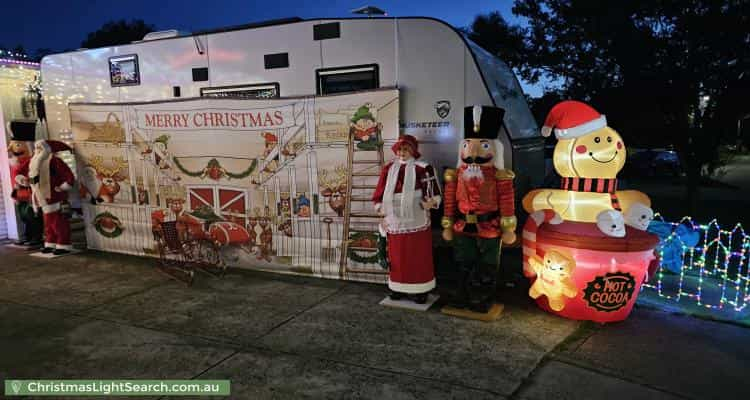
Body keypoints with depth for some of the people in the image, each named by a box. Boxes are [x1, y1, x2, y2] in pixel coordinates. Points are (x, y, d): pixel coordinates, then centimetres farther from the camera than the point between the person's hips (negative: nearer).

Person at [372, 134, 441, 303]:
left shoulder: (423, 168, -5)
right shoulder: (388, 169, 7)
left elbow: (435, 194, -6)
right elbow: (379, 196, 11)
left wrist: (431, 203, -27)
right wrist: (383, 215, 5)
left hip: (417, 221, -3)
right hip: (394, 222, 4)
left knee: (419, 257, 3)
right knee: (397, 257, 11)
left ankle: (421, 290, 15)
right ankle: (398, 287, 25)